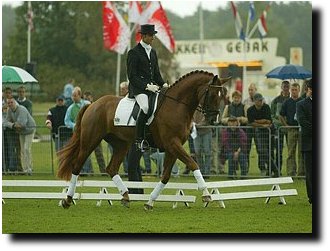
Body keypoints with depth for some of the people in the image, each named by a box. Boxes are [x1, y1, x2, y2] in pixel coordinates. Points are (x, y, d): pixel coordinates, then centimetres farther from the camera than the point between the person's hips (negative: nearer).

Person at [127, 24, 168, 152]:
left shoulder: (153, 52, 19)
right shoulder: (134, 52, -4)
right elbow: (132, 76, -9)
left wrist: (163, 84, 6)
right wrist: (146, 86, -18)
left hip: (152, 86, 8)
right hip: (138, 89, -8)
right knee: (145, 106, -33)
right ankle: (140, 140, -29)